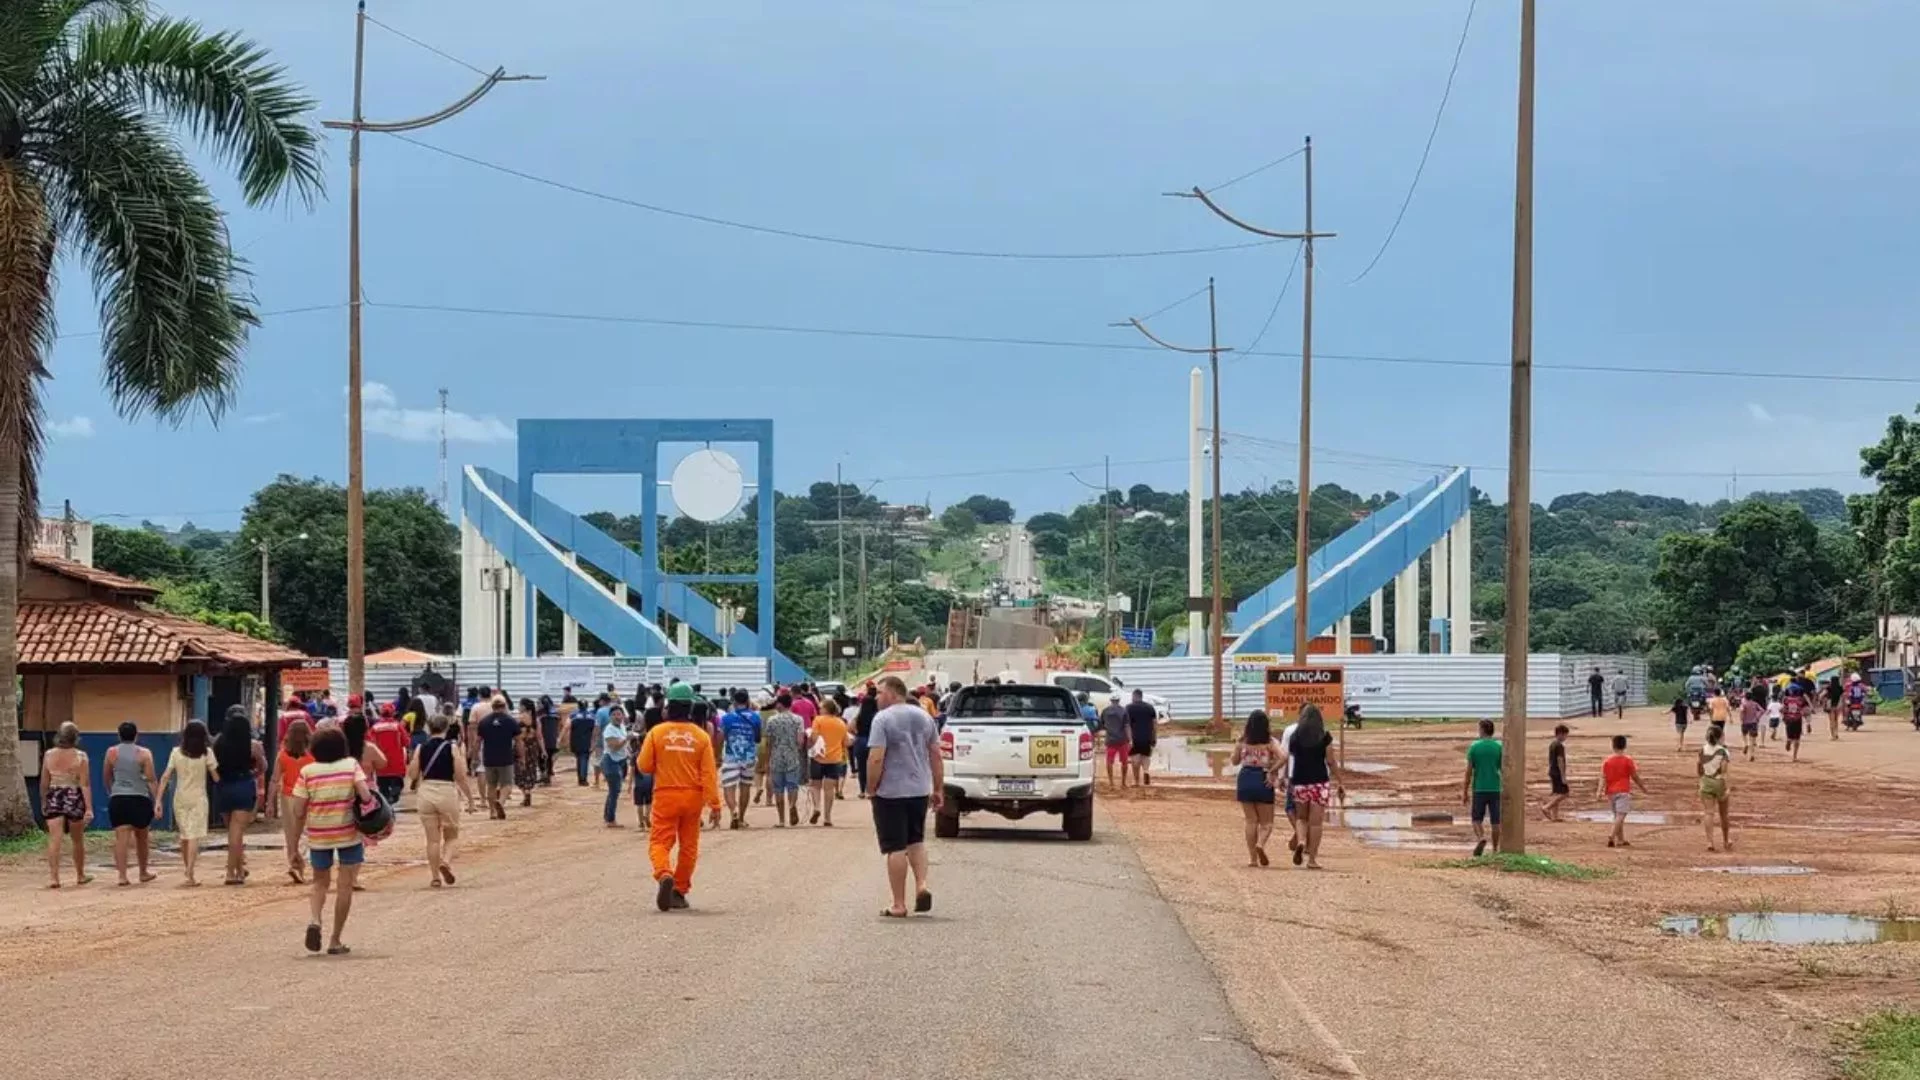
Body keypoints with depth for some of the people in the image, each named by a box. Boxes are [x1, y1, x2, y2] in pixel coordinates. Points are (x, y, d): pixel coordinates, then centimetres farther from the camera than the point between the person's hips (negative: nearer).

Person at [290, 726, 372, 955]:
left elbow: (298, 811, -6)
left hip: (317, 836, 1)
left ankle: (314, 920, -8)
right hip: (349, 833, -1)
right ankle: (335, 941, 9)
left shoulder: (307, 771, -4)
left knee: (320, 883, 19)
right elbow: (366, 795, -18)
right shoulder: (351, 765, -4)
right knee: (345, 886, 8)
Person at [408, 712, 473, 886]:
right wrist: (470, 799, -1)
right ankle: (446, 861, -12)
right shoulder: (453, 747, -4)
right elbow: (461, 777, -8)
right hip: (447, 792, -2)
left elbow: (413, 775, 0)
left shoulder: (421, 748, 2)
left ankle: (434, 876, 9)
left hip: (426, 792, 2)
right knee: (451, 836, 13)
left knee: (432, 838, 10)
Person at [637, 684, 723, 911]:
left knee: (659, 841, 1)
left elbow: (644, 766, -1)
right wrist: (715, 805, -3)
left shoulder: (657, 733, -6)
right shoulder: (701, 735, -3)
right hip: (693, 796, 2)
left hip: (665, 795, -2)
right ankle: (680, 891, 18)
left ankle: (664, 875, -28)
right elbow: (709, 773, -5)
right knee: (688, 845, 14)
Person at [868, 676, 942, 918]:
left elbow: (876, 758, -19)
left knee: (895, 847, 0)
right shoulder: (924, 716, 8)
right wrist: (938, 789, 15)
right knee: (916, 840, 20)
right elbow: (936, 755, 10)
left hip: (890, 792, -6)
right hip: (920, 790, 6)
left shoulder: (883, 719, -12)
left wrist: (871, 788, -8)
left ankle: (899, 905, 3)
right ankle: (922, 884, 0)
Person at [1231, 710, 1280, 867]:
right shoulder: (1270, 742, -4)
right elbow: (1282, 758, -18)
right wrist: (1272, 772, -8)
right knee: (1266, 822, 8)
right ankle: (1261, 844, -22)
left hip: (1245, 779, 2)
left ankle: (1252, 858, 7)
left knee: (1251, 821, 10)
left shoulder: (1242, 741, 2)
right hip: (1263, 781, -2)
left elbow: (1235, 761, 13)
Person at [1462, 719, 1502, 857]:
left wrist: (1465, 792, 4)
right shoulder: (1499, 747, 1)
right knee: (1496, 820, 7)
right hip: (1496, 789, 1)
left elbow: (1469, 771, -3)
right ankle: (1495, 849, 8)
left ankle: (1481, 837, -19)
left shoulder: (1474, 747, -3)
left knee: (1477, 818, 8)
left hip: (1479, 789, -1)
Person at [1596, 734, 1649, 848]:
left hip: (1611, 792, 5)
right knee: (1620, 816, -11)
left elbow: (1603, 777, -4)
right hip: (1623, 791, -5)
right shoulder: (1627, 760, -4)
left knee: (1617, 816, 17)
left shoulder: (1607, 760, 4)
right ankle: (1612, 838, -29)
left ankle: (1621, 840, 22)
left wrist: (1600, 791, -11)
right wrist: (1644, 790, 13)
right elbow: (1635, 777, 2)